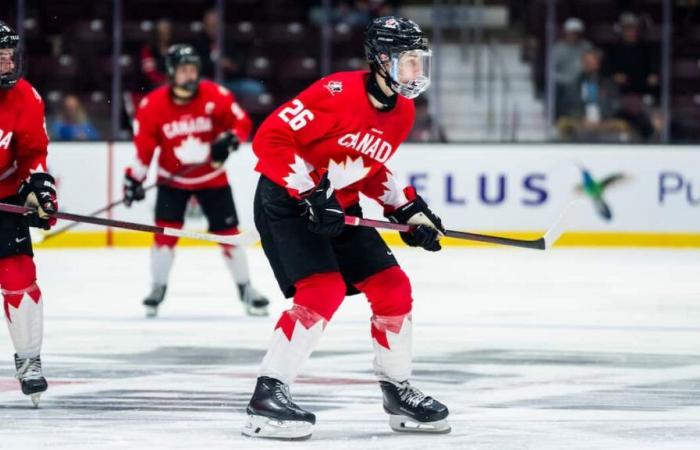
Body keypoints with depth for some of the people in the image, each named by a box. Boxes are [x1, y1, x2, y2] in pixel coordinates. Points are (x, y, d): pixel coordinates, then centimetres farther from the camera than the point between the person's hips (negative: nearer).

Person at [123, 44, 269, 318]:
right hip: (172, 179, -1)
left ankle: (245, 289, 17)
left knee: (228, 232, 2)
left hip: (212, 177, 1)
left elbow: (241, 122, -6)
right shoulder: (152, 105, -16)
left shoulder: (215, 96, -15)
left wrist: (228, 141, -24)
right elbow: (143, 145, -10)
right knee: (165, 231, -12)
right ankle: (158, 289, 4)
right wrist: (134, 177, -15)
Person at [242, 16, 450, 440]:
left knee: (393, 288, 4)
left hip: (339, 208, 8)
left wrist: (408, 209, 7)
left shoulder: (402, 112, 3)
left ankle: (398, 392, 21)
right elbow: (271, 138, -24)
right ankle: (268, 396, -21)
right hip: (286, 199, -8)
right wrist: (310, 195, -28)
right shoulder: (339, 92, -23)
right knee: (324, 290, -24)